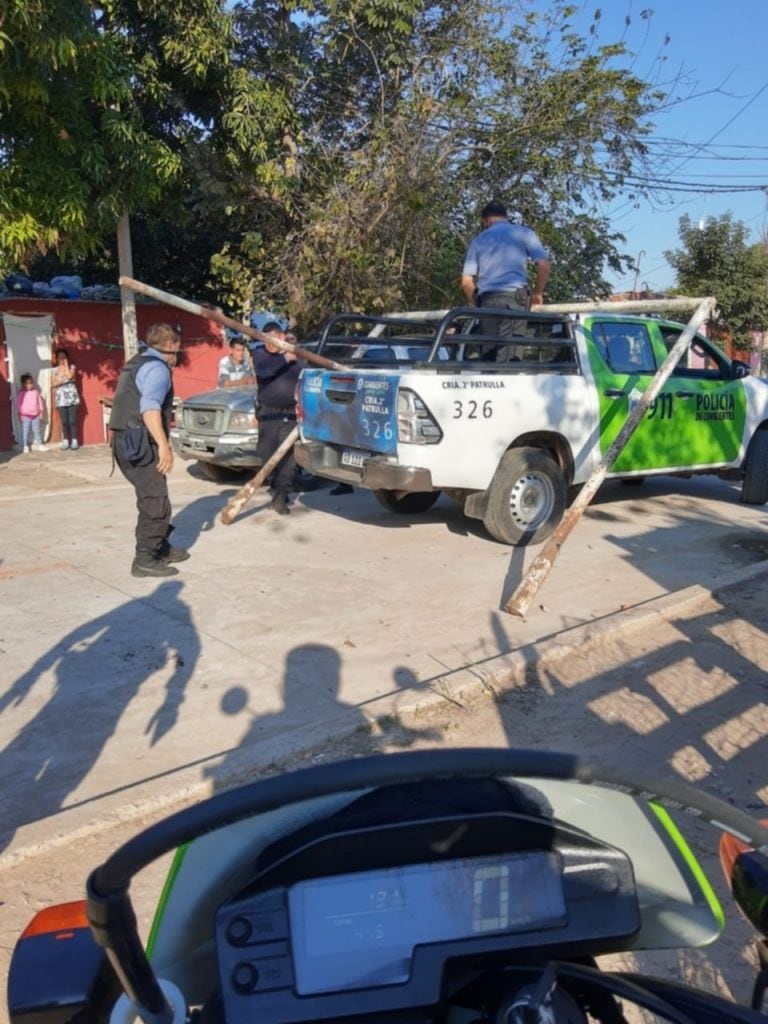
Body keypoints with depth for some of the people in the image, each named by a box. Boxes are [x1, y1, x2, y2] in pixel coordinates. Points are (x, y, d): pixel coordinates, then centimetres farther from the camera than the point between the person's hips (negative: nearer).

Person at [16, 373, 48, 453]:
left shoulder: (35, 392, 5)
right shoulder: (20, 393, -5)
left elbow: (40, 402, 10)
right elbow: (18, 404, -4)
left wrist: (41, 412, 9)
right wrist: (19, 414, -7)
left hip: (36, 415, 3)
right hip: (25, 416, -3)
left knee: (37, 430, 10)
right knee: (25, 431, 0)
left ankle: (39, 445, 19)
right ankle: (25, 446, 6)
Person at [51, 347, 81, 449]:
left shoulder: (72, 367, 5)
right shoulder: (55, 370, 8)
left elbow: (69, 376, -15)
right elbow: (53, 384, 1)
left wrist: (66, 364, -6)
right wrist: (63, 379, -11)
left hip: (72, 397, -2)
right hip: (61, 398, 2)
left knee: (72, 420, -4)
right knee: (64, 421, 2)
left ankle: (74, 441, 2)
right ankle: (65, 441, 8)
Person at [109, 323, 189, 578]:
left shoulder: (136, 364, 21)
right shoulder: (157, 368, -10)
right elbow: (150, 408, -25)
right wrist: (164, 445, -32)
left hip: (126, 440, 10)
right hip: (139, 443, -10)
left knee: (153, 498, 18)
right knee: (156, 501, -7)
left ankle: (162, 548, 28)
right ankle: (145, 560, -5)